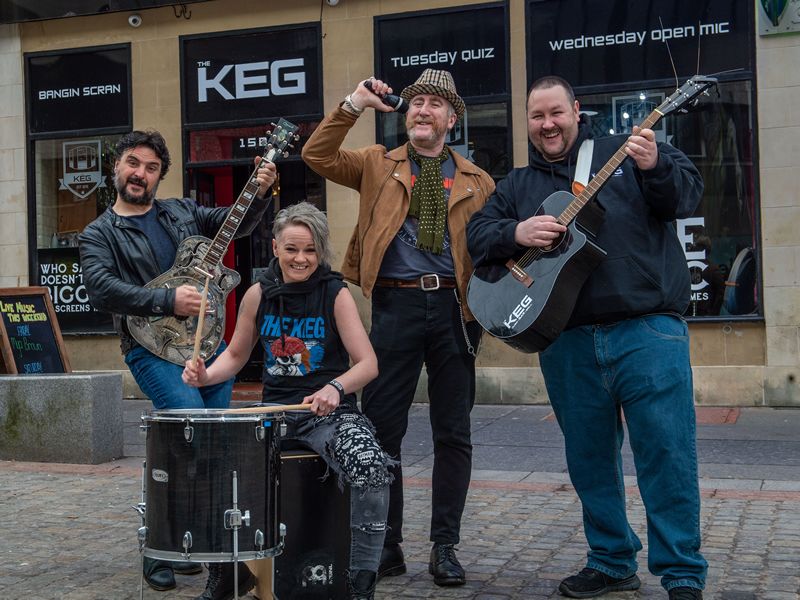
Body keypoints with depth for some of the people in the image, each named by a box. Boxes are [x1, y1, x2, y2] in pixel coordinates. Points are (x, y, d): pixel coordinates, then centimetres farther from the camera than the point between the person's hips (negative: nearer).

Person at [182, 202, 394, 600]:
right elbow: (236, 355, 16)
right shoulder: (258, 296, 5)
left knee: (372, 470, -34)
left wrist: (336, 387, -33)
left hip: (330, 412, -3)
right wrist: (205, 376, -5)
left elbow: (368, 364, -12)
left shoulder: (336, 295, -5)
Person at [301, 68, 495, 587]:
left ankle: (445, 547, 15)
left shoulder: (476, 182, 13)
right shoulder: (377, 166, 12)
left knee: (454, 433, 4)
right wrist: (354, 106, -9)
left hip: (456, 306, 1)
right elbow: (318, 156, 0)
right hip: (396, 303, -1)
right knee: (381, 426, 0)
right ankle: (387, 544, 13)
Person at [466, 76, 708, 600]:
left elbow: (686, 195, 0)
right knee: (589, 459, 13)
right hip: (567, 341, 4)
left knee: (668, 454, -4)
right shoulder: (517, 185, 18)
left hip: (646, 329, -4)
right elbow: (477, 234, 9)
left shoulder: (624, 151, 8)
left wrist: (655, 167, -21)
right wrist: (517, 232, -11)